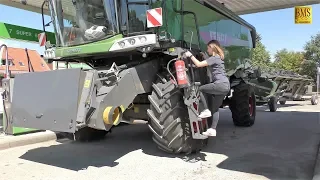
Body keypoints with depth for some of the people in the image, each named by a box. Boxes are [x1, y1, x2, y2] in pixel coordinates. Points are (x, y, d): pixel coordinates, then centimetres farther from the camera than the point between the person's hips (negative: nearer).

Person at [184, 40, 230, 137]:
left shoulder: (214, 58, -8)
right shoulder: (218, 58, 22)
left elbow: (199, 64, -15)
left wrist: (190, 55, -6)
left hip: (220, 85, -10)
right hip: (225, 86, 10)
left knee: (200, 89, -4)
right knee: (215, 109, 10)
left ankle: (206, 110, -7)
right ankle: (213, 130, 9)